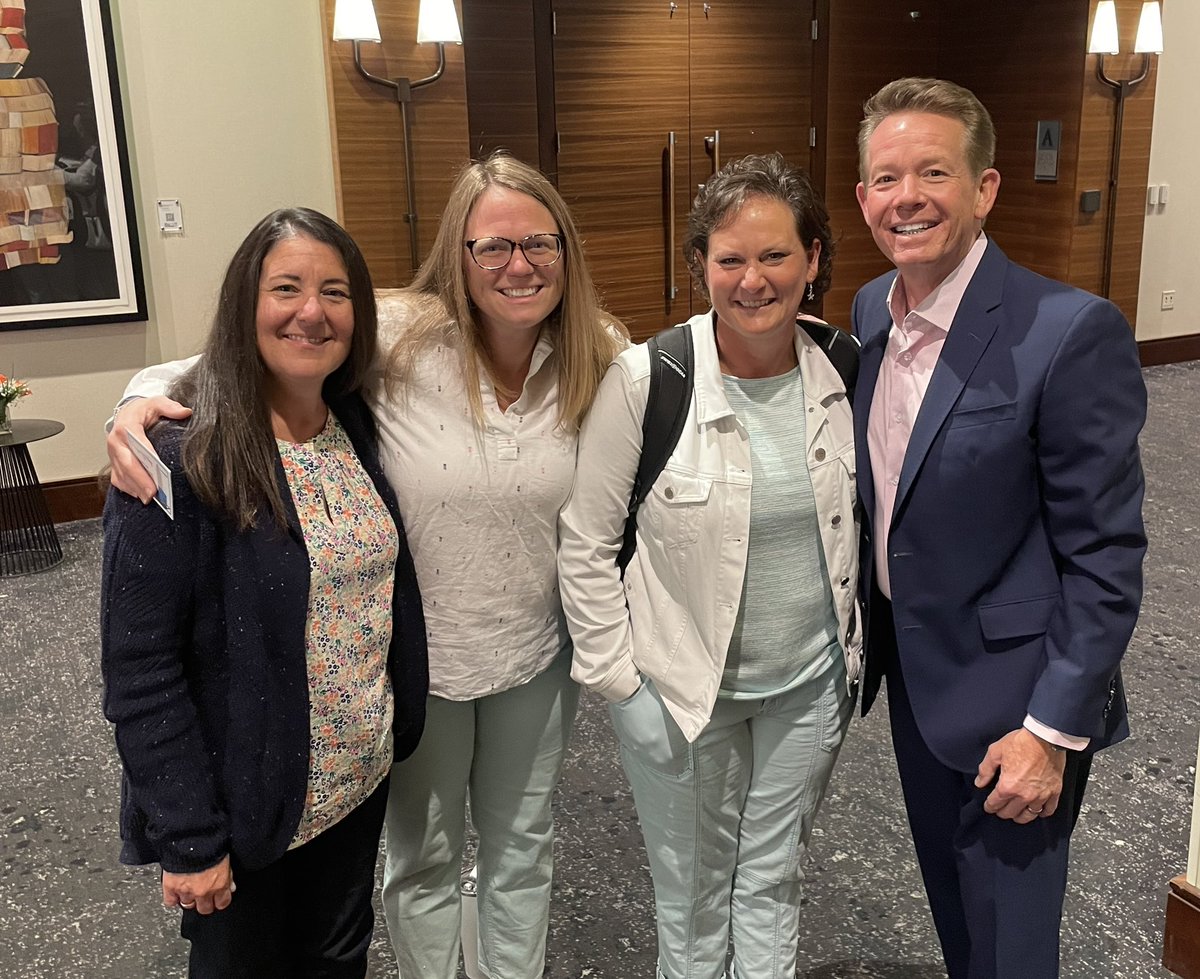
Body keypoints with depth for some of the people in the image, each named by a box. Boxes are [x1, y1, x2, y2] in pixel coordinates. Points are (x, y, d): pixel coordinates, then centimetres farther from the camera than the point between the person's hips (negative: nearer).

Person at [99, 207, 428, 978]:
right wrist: (187, 836, -18)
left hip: (362, 776, 6)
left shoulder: (360, 428, -2)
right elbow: (140, 670, -20)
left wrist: (397, 730, 4)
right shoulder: (181, 457, -21)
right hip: (244, 800, -5)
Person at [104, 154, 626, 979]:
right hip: (416, 655, -2)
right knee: (424, 857, 21)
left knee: (523, 849, 24)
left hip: (535, 657, 3)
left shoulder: (599, 360, -9)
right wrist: (142, 402, -30)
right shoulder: (402, 336, -20)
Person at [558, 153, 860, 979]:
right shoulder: (645, 380, -18)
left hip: (810, 684, 3)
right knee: (694, 892, 18)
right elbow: (585, 545, -11)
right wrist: (618, 683, -11)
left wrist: (855, 659, 9)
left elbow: (854, 531, 8)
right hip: (682, 686, -3)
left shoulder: (840, 378, -6)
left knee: (775, 880, 22)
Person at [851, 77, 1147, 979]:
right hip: (911, 673, 6)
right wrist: (866, 643, 11)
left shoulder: (1071, 332, -22)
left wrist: (1053, 729, -18)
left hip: (1012, 696, -6)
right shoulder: (869, 312, 0)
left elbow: (1104, 555, -19)